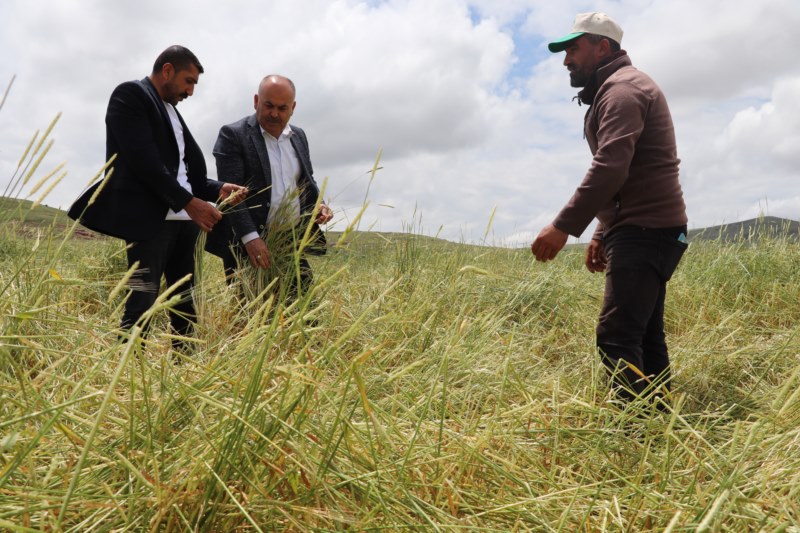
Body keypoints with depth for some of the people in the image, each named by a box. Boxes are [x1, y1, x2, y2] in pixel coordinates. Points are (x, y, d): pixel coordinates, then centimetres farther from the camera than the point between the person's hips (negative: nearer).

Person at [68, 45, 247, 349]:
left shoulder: (172, 112, 23)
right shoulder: (131, 95, -1)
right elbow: (144, 161, -14)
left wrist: (217, 189, 4)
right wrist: (188, 202, -16)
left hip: (184, 220, 8)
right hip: (150, 219, -8)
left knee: (186, 306, 6)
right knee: (141, 306, -11)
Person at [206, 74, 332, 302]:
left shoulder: (298, 136, 14)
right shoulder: (233, 135, -6)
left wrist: (318, 204, 2)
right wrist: (250, 237, -26)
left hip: (293, 244, 5)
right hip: (247, 246, -5)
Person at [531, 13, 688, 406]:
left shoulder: (621, 87, -9)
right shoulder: (619, 89, 24)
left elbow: (610, 167, -24)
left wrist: (564, 226, -27)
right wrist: (602, 234, 22)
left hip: (645, 231, -11)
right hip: (647, 230, 11)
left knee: (616, 337, -16)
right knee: (644, 336, 11)